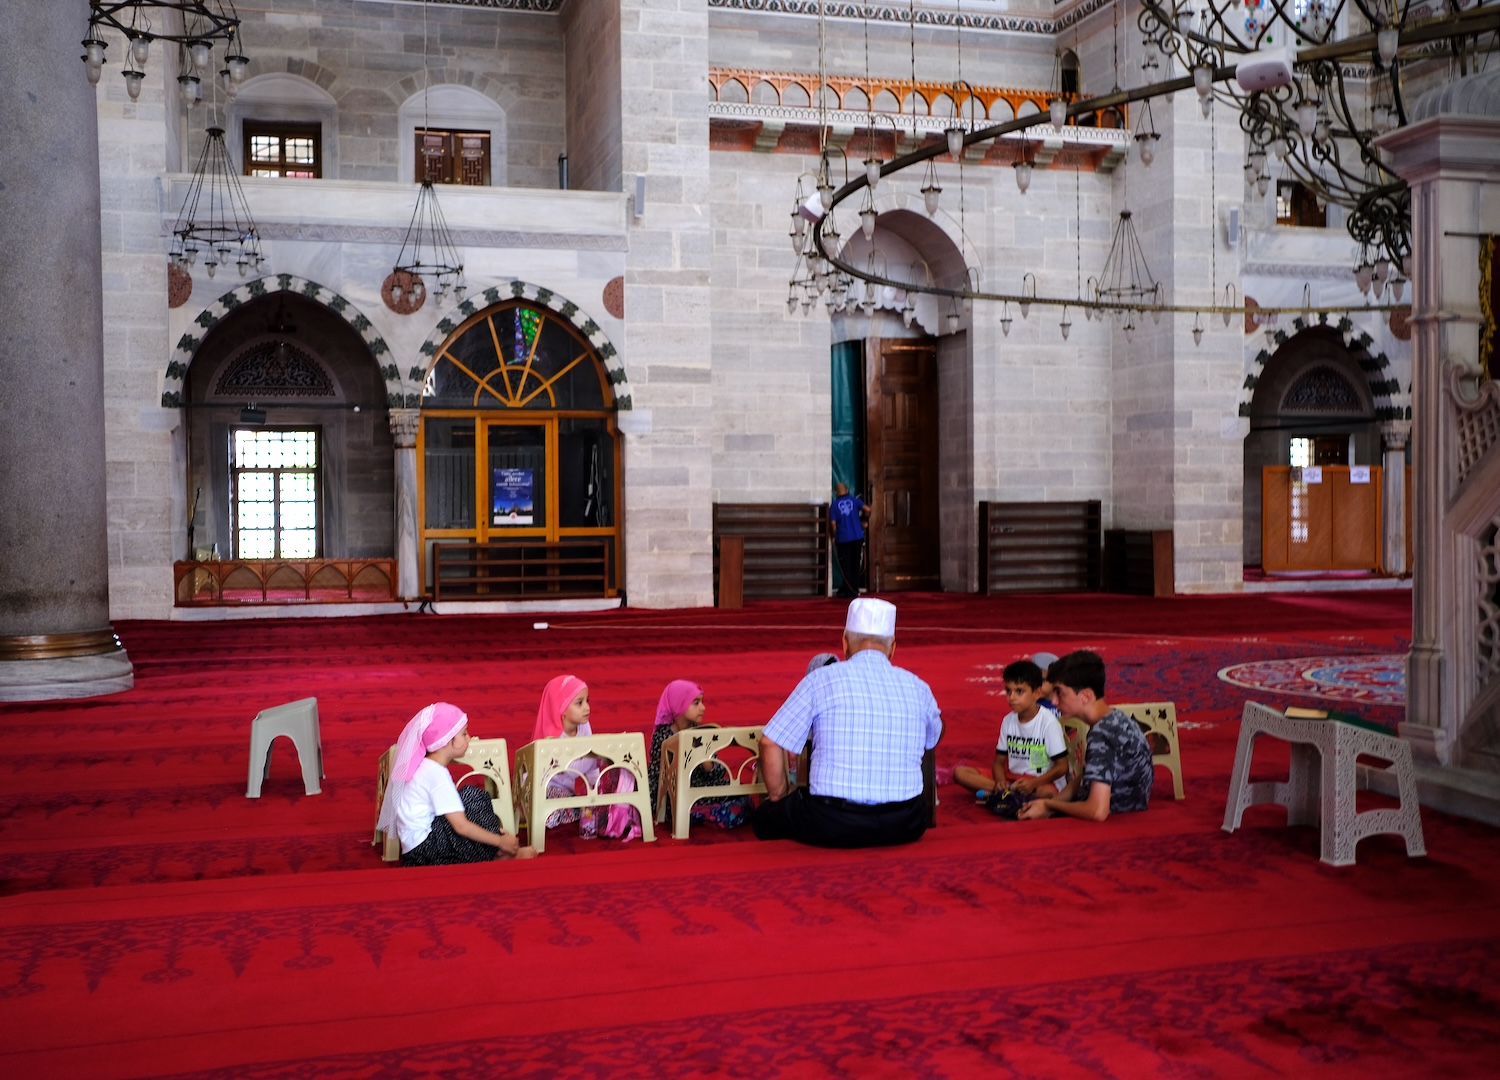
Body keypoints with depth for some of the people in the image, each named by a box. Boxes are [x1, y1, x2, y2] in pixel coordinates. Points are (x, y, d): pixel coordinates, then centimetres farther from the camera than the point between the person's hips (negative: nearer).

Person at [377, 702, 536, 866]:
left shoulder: (426, 766, 10)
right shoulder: (437, 774, -20)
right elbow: (461, 827, -22)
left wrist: (492, 828, 10)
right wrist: (500, 841, -15)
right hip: (423, 848, -10)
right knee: (474, 797, -16)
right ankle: (500, 853, -4)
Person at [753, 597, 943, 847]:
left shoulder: (821, 679, -3)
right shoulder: (917, 687, 6)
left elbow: (770, 743, -2)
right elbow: (933, 738, 28)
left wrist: (778, 796, 13)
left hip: (830, 826, -3)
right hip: (903, 827, 3)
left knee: (766, 815, 23)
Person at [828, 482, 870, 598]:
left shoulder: (834, 505, -2)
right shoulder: (854, 500, 4)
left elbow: (833, 524, -8)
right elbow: (867, 510, -8)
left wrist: (834, 536, 7)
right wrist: (863, 520, 10)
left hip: (843, 539, -2)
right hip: (857, 537, 2)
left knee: (845, 565, 6)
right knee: (855, 564, 11)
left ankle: (848, 590, 7)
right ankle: (855, 590, 15)